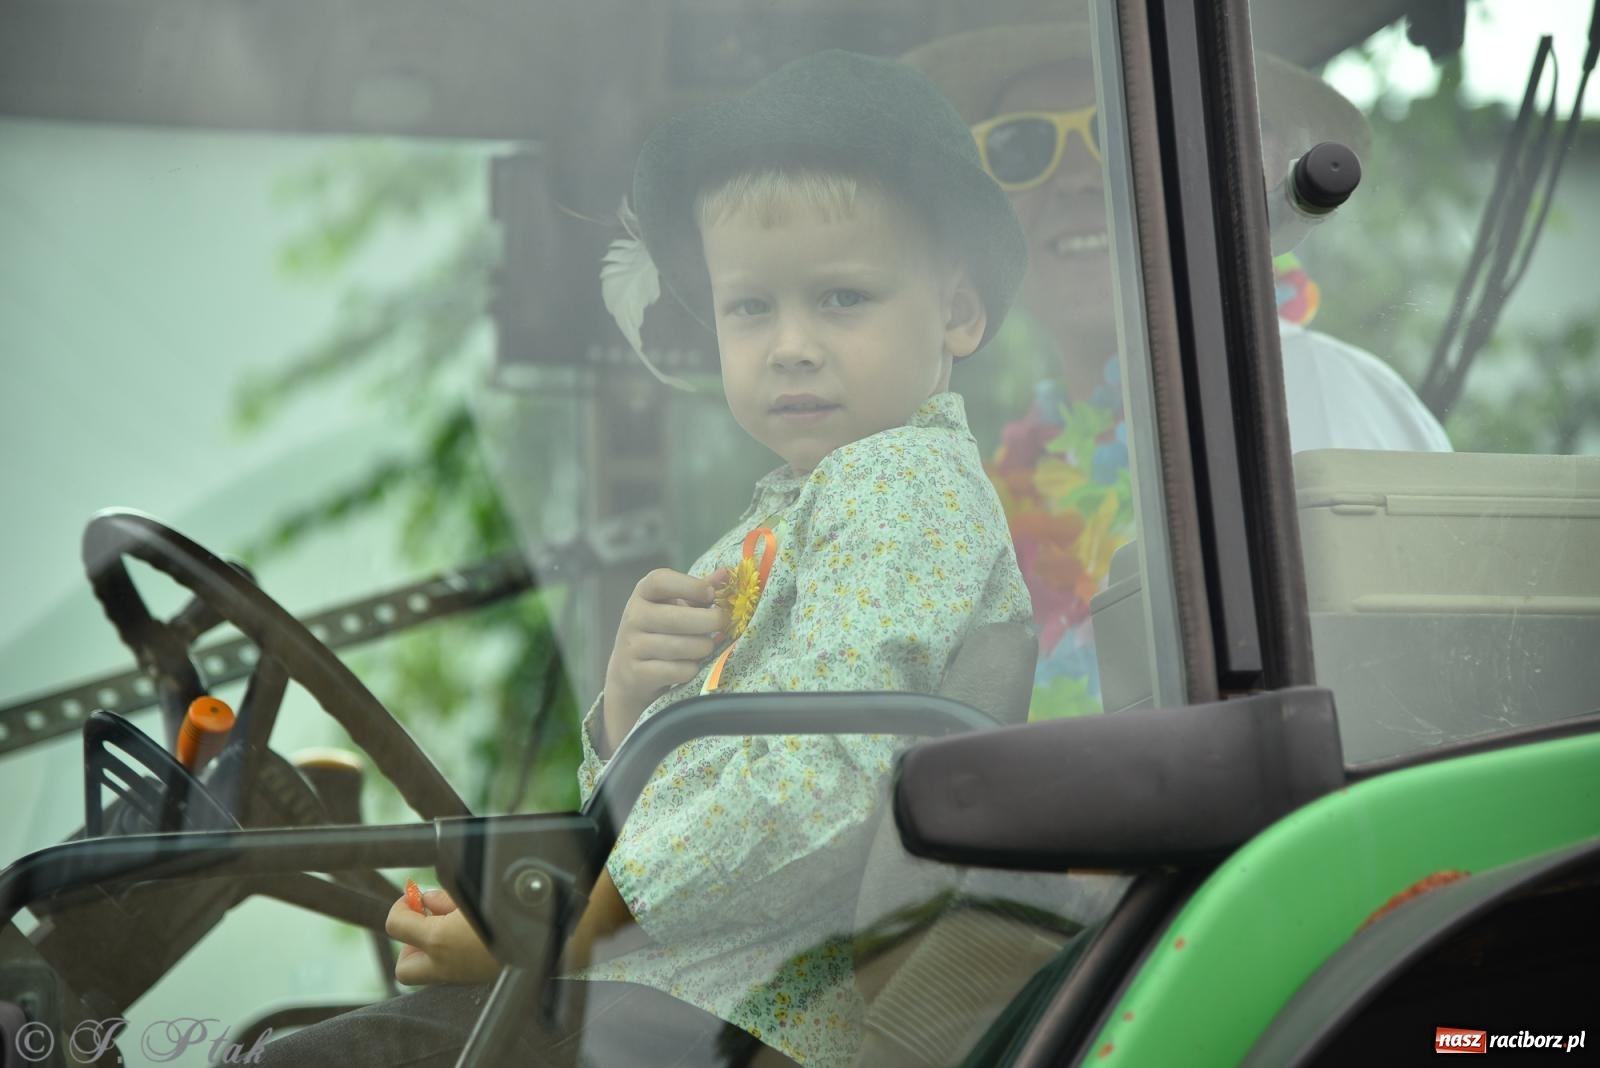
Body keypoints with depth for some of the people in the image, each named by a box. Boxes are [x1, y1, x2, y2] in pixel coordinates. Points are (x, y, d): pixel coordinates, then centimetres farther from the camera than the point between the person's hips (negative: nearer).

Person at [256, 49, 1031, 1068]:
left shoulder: (908, 482, -6)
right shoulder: (757, 543, 22)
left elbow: (828, 773, -21)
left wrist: (575, 920, -17)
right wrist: (630, 704, -4)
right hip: (637, 969, 9)